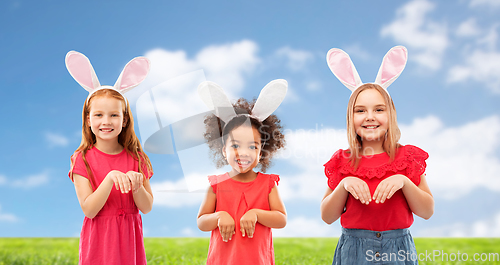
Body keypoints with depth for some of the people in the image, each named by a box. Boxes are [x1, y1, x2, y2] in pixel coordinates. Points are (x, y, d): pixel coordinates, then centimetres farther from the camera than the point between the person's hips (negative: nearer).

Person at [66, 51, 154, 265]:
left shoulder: (135, 158, -1)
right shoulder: (83, 159, -7)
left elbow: (147, 207, -3)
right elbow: (89, 210, -15)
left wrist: (137, 187, -22)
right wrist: (111, 177, -28)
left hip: (129, 239, 2)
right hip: (99, 240, -2)